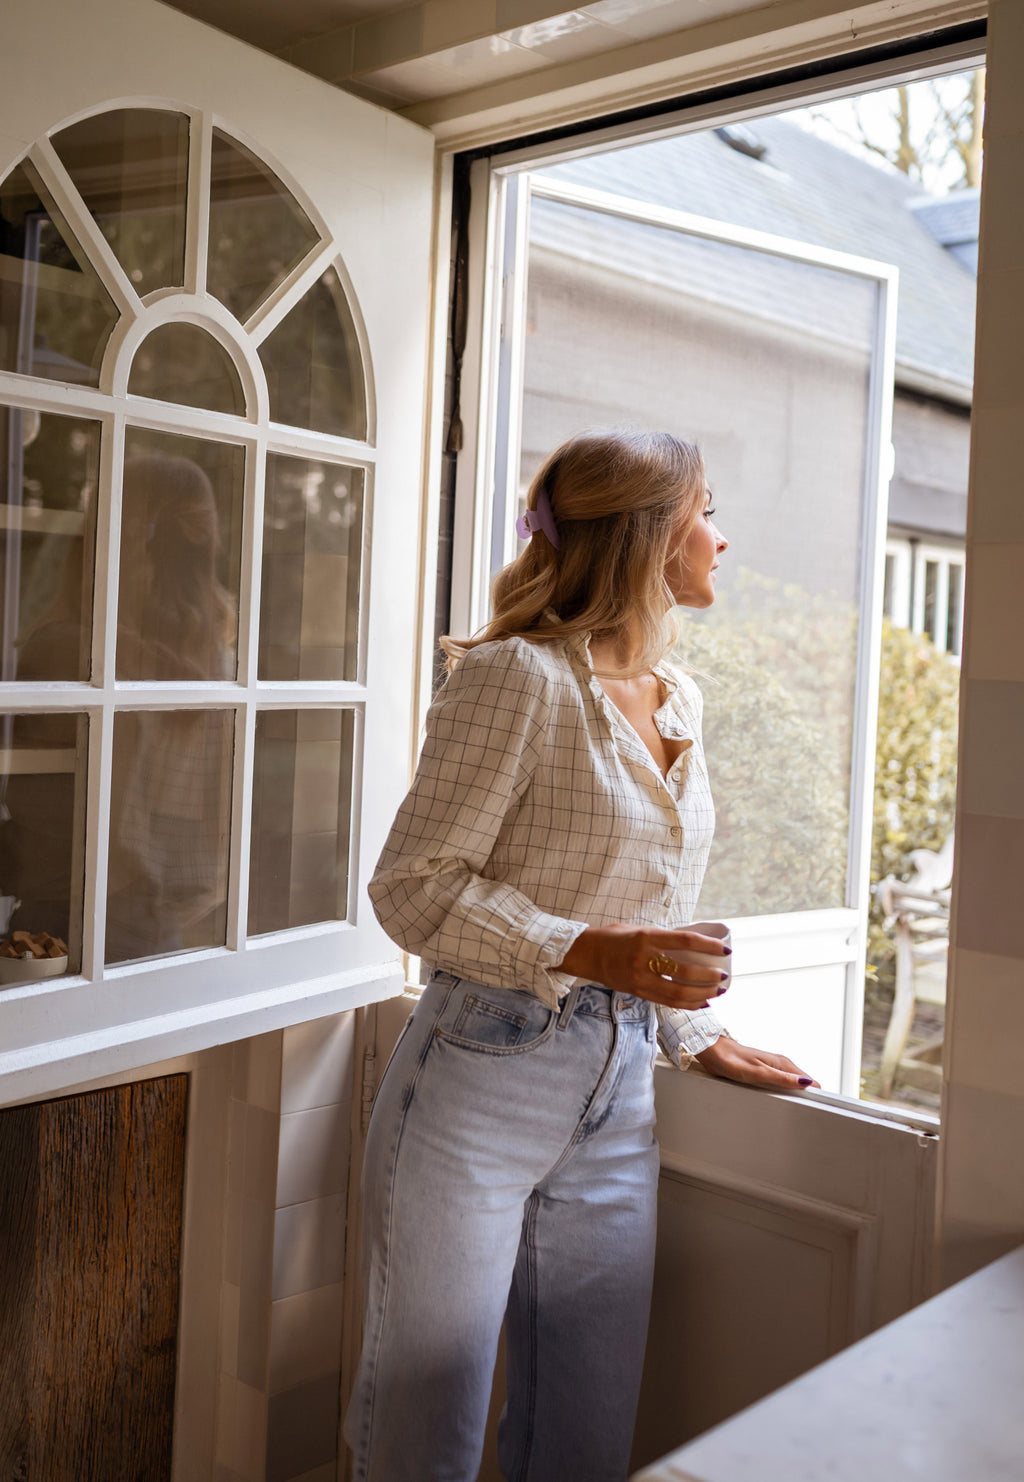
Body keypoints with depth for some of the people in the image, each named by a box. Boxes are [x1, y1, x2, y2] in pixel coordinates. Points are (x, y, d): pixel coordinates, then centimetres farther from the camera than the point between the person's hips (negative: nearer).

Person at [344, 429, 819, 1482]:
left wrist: (699, 1036, 18)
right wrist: (588, 953, -24)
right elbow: (414, 887, -15)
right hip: (480, 1078, -7)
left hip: (616, 1090, 7)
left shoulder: (678, 699, 12)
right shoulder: (520, 676, -13)